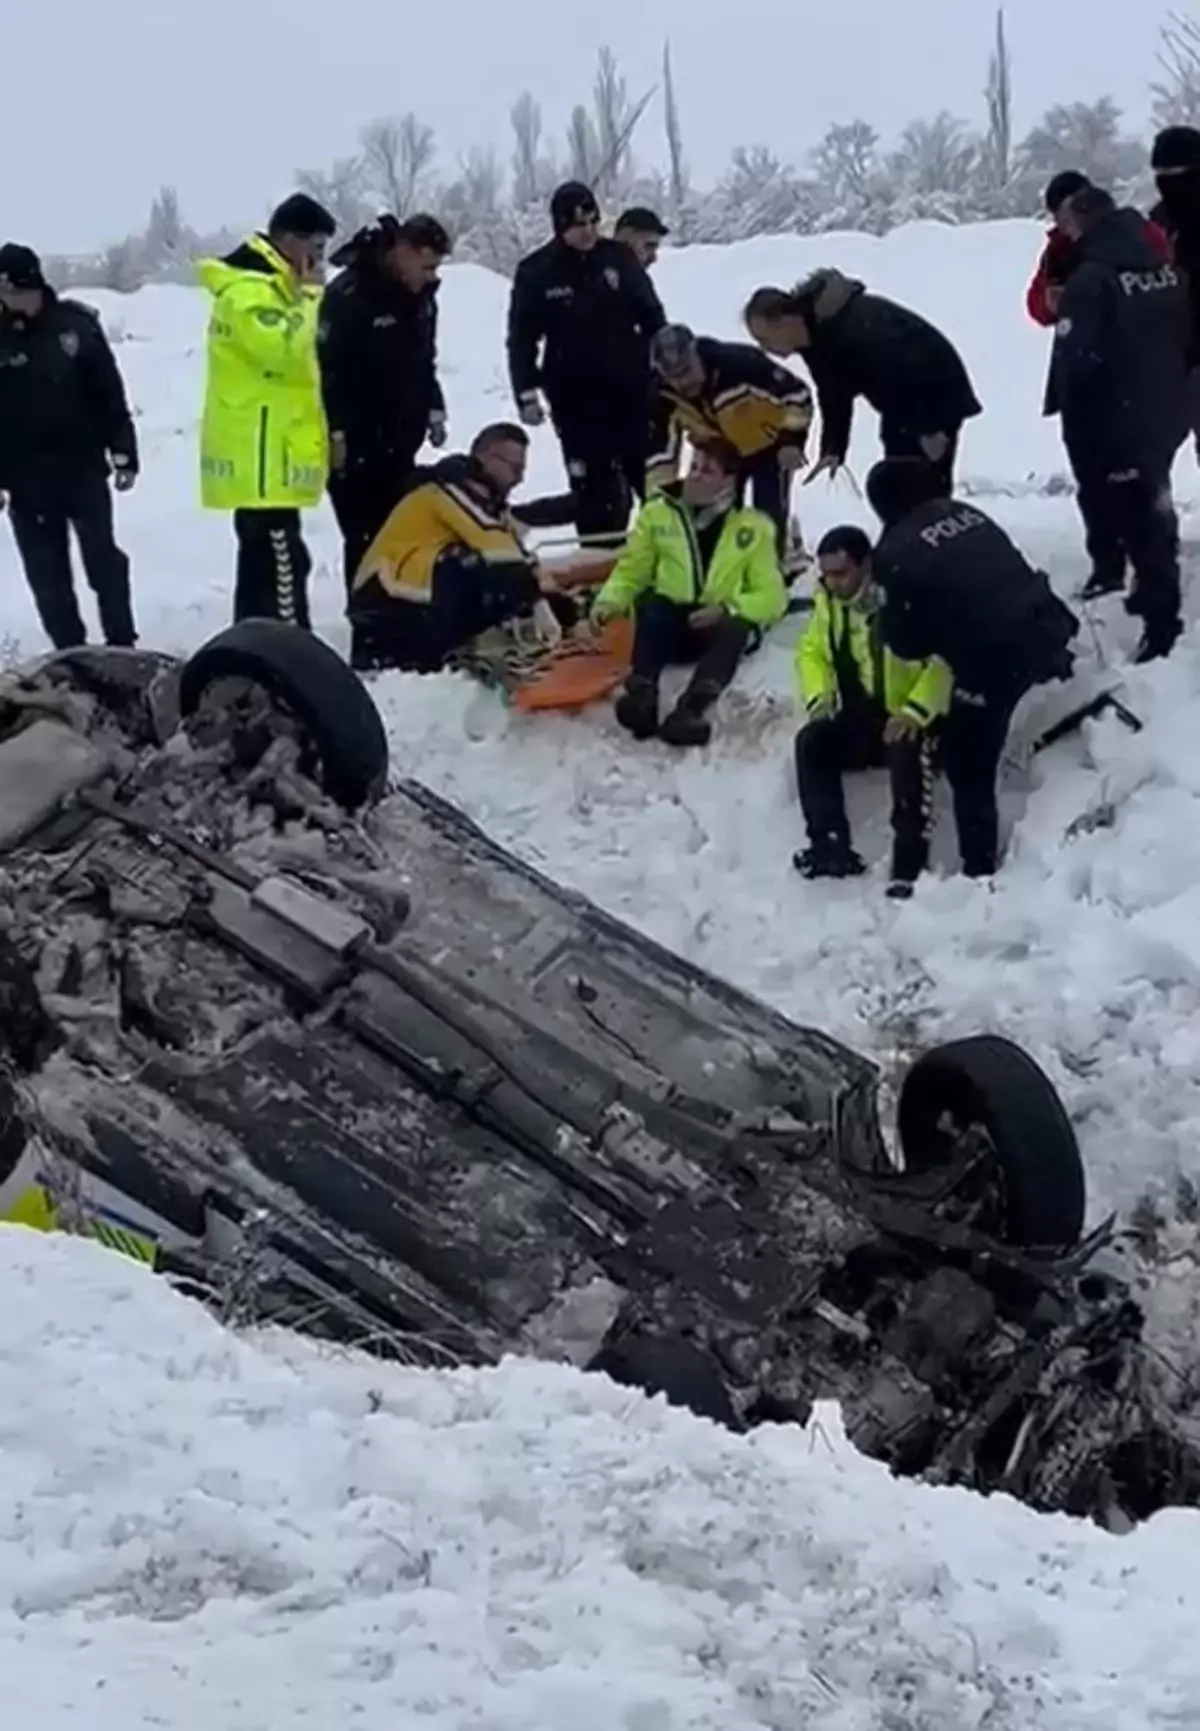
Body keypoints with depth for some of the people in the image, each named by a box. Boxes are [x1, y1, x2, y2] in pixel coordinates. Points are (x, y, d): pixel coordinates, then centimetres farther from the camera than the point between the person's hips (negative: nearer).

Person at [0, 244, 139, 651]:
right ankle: (71, 653, 13)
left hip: (84, 468, -1)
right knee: (47, 573, 5)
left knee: (103, 558, 5)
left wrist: (124, 455, -1)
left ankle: (122, 645, 15)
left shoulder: (77, 324, -3)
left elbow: (110, 395, 1)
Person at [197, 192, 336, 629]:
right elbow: (285, 351, -26)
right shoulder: (247, 288, -14)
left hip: (265, 453, 11)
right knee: (282, 564, -13)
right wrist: (305, 296, -16)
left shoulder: (269, 283, 18)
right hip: (260, 455, -11)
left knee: (263, 562, 14)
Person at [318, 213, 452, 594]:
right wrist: (335, 434, -19)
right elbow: (326, 366, -18)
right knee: (367, 537, -6)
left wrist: (433, 410, 16)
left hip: (399, 439, 8)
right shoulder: (349, 294, -17)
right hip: (357, 442, -8)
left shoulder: (420, 295, 9)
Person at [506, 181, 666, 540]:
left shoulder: (619, 258, 0)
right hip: (577, 401, -2)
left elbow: (652, 318, 8)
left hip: (632, 389, 2)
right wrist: (527, 395, -7)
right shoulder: (536, 273, -5)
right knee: (594, 490, 1)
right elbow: (521, 339, -1)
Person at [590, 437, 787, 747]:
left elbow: (771, 597, 0)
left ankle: (692, 710, -53)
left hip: (720, 626, -1)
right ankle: (642, 695, -47)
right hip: (666, 625, 1)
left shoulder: (754, 527, 4)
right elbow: (630, 572, 11)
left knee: (736, 628, -35)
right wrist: (610, 600, -11)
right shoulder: (658, 511, 8)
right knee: (649, 603, -32)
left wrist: (727, 609, -18)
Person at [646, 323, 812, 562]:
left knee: (768, 517, -12)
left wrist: (792, 440, -34)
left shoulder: (737, 362, -39)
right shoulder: (664, 397, -23)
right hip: (717, 453, 4)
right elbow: (661, 451, -12)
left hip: (769, 444, -4)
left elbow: (796, 392, -29)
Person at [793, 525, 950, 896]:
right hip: (862, 717, 7)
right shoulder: (828, 600, 1)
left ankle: (909, 867, -34)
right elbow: (811, 651, 15)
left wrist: (915, 710, -31)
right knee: (811, 741, -18)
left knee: (908, 753, -37)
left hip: (912, 718, -7)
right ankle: (831, 846, -20)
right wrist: (819, 696, -4)